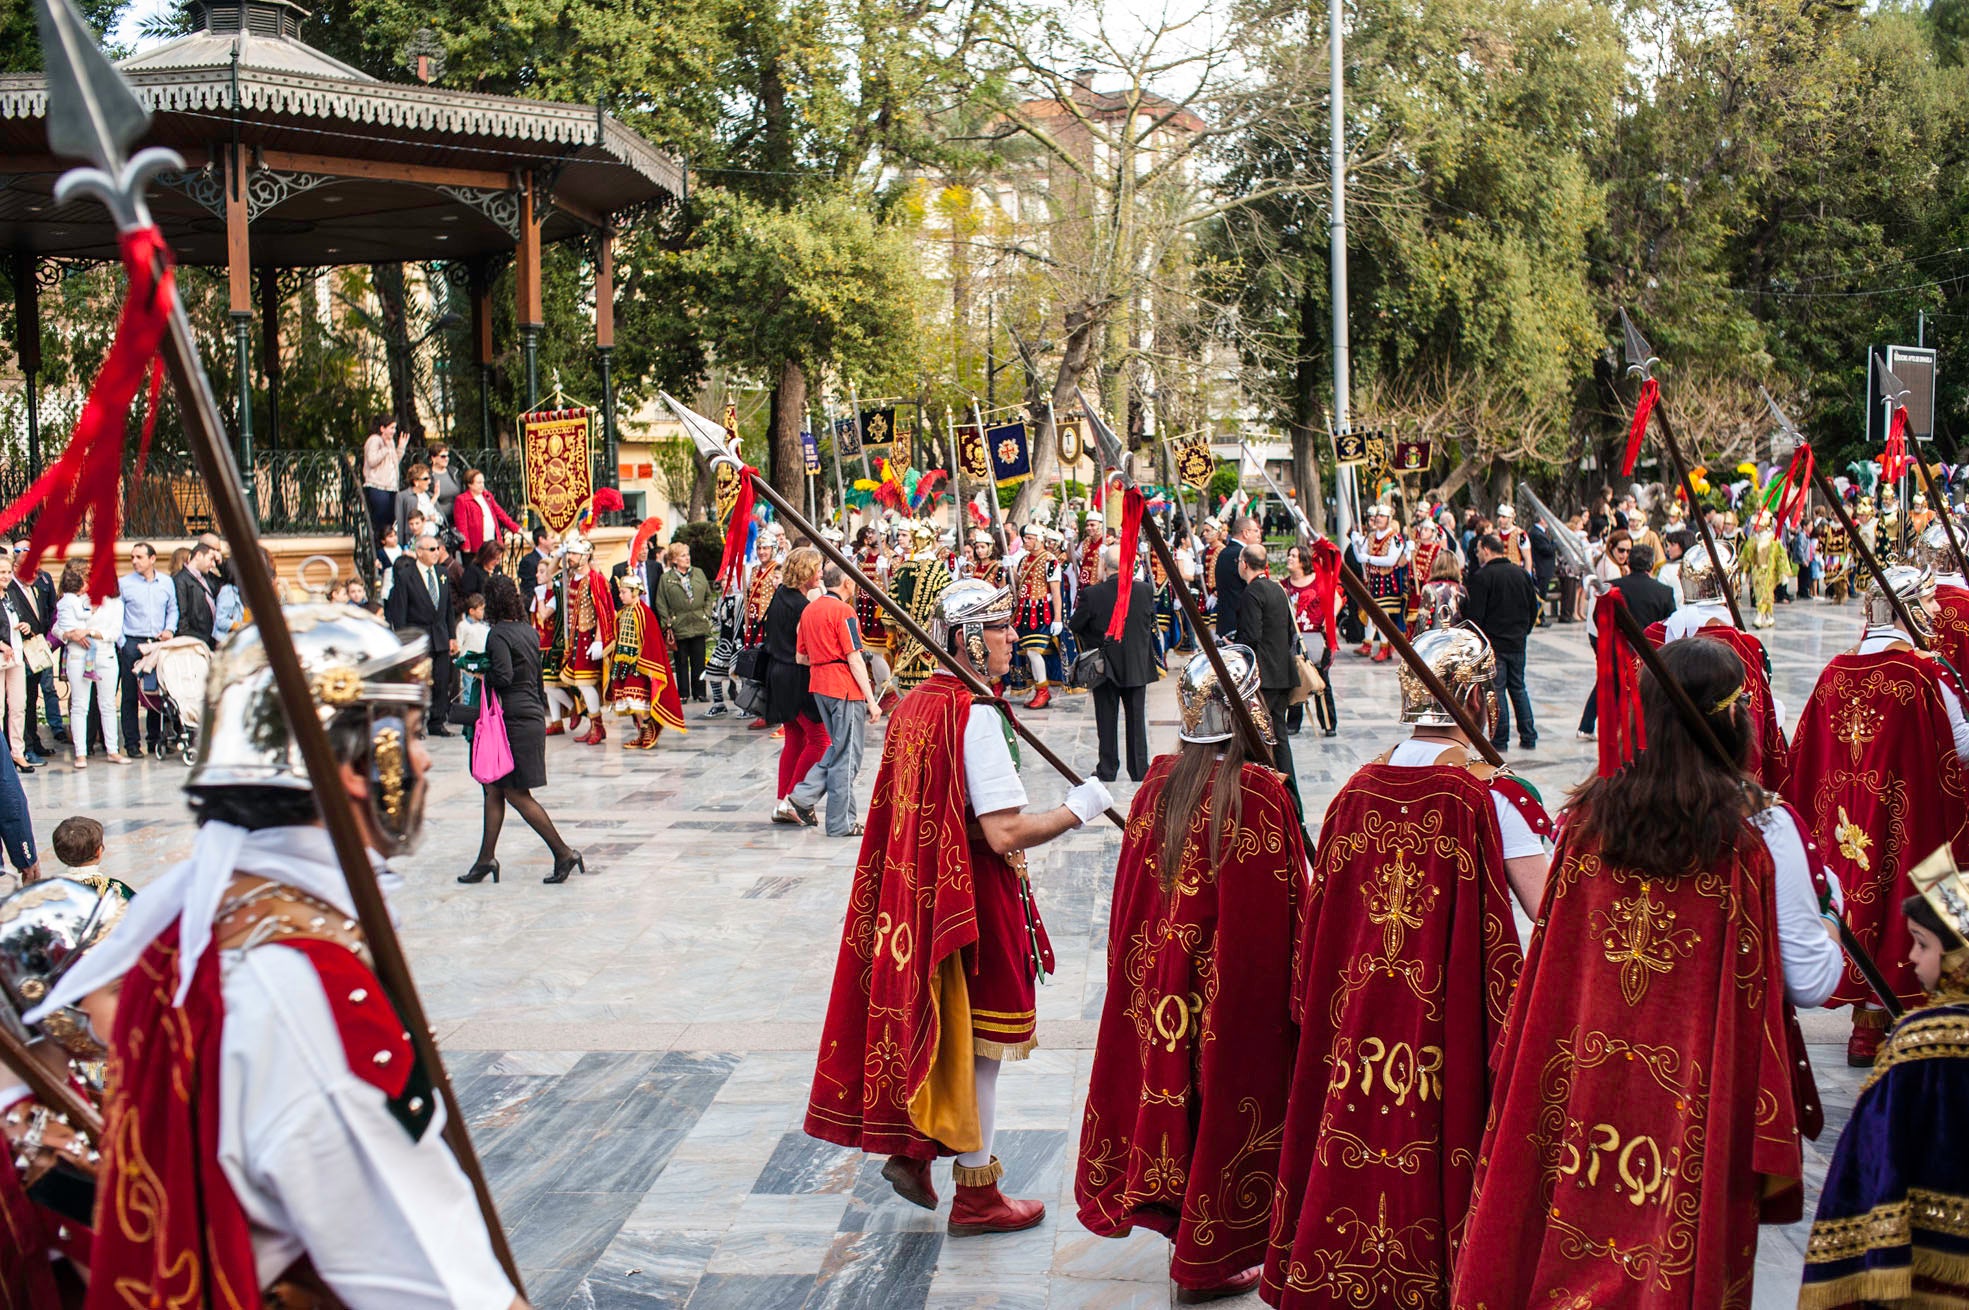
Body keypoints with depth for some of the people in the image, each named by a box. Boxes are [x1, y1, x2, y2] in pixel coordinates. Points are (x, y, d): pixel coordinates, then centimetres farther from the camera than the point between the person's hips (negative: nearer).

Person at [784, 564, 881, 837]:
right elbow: (855, 659, -16)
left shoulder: (809, 610, 11)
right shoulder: (842, 611, -13)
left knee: (839, 748, 21)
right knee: (847, 755, 1)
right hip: (845, 687, -8)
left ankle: (804, 796, 10)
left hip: (819, 685, 8)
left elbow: (801, 657, 15)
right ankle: (842, 822, 6)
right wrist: (871, 700, -15)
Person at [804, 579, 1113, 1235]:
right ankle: (975, 1197, 15)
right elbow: (1006, 833, -25)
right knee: (978, 1042, 4)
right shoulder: (975, 715, -22)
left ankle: (910, 1150, 26)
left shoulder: (913, 705, 5)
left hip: (917, 885, 8)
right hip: (975, 897, -8)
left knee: (940, 1026, 22)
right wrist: (1078, 808, -12)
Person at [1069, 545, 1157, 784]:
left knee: (1107, 722, 9)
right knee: (1136, 720, 12)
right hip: (1138, 666, 2)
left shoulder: (1092, 594, -16)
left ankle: (1107, 771, 13)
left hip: (1105, 666, -2)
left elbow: (1075, 625, -5)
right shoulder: (1144, 590, -10)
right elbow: (1151, 621, 5)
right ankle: (1140, 771, 16)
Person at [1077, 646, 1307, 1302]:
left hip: (1159, 974, 5)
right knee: (1225, 1104, 7)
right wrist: (1296, 992, -4)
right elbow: (1287, 905, -15)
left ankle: (1178, 1226, 33)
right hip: (1235, 984, -5)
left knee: (1174, 1085, 19)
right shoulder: (1260, 794, -19)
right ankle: (1207, 1263, 18)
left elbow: (1132, 891, 5)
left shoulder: (1159, 782, -3)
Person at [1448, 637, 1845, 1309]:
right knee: (1690, 1252, 10)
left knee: (1574, 1244, 16)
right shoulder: (1762, 829, -13)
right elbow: (1811, 982, -10)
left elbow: (1550, 956, 8)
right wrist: (1829, 917, 9)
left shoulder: (1587, 814, -2)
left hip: (1584, 1078, 4)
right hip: (1703, 1094, -3)